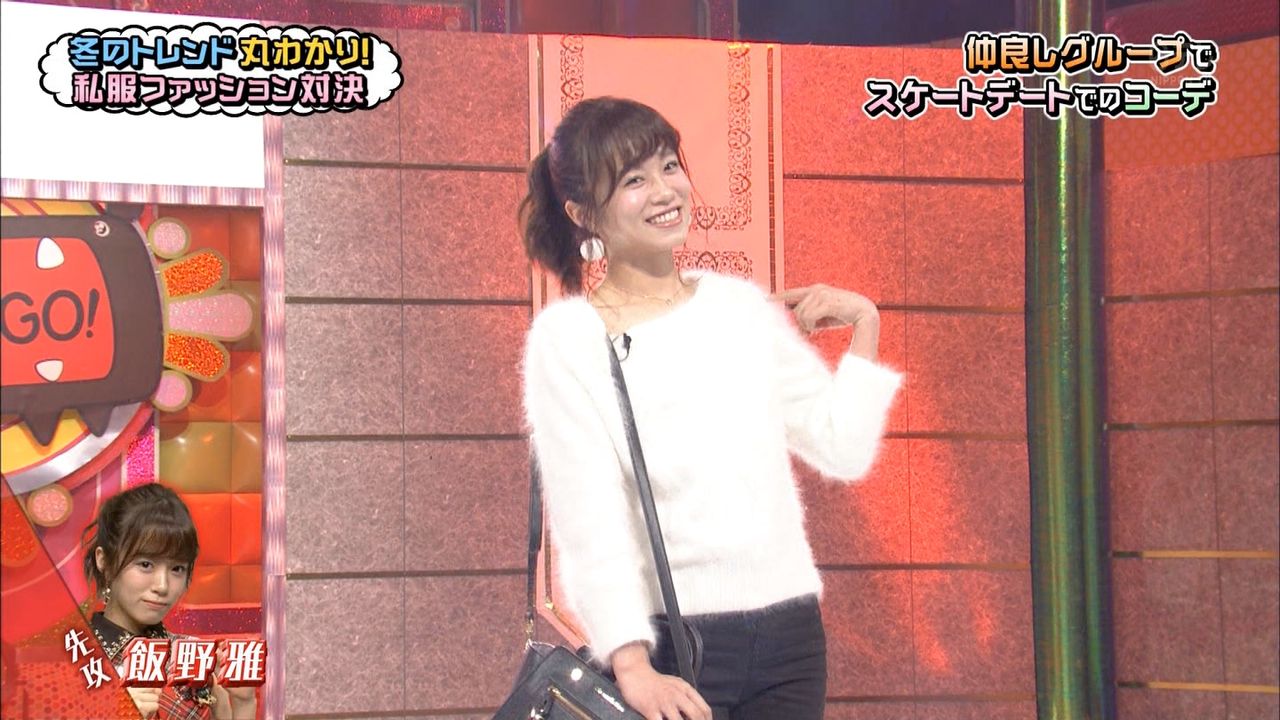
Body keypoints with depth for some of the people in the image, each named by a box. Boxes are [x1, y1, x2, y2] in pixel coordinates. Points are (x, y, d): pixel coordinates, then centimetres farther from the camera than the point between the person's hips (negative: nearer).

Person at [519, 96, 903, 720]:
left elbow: (844, 451, 12)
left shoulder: (743, 306, 11)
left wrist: (864, 328, 6)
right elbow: (587, 515, -11)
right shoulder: (567, 338, -3)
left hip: (790, 640, 4)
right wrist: (631, 662, -20)